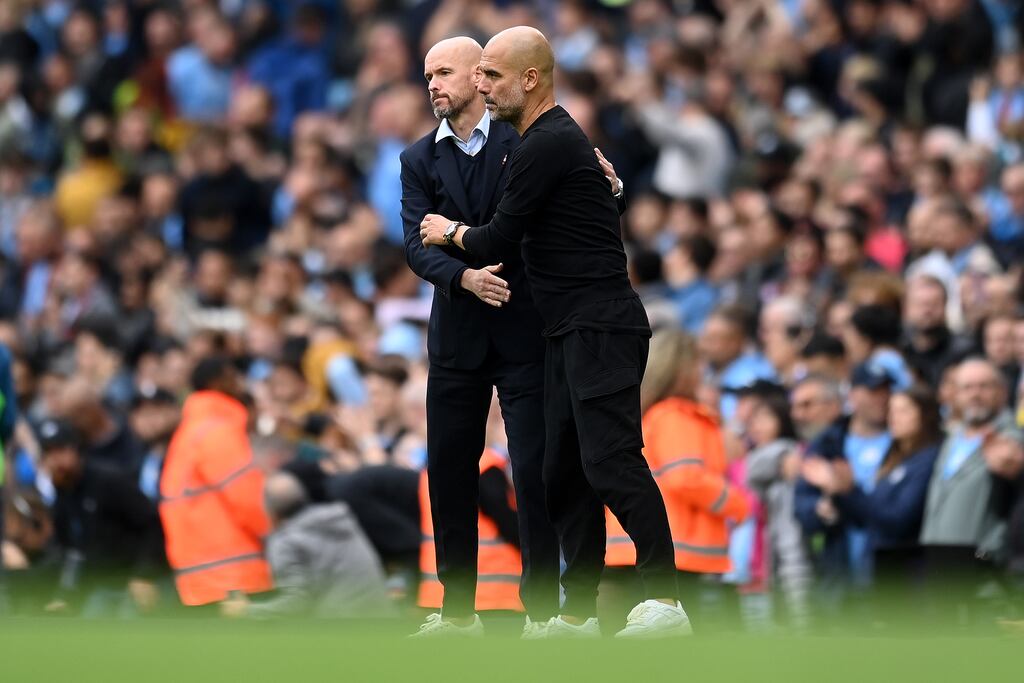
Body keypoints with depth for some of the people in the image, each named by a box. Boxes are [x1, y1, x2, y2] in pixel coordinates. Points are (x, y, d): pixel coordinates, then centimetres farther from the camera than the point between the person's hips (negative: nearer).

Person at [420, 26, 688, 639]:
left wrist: (450, 233, 10)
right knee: (565, 472, 8)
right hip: (572, 331, 11)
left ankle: (664, 600, -19)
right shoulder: (558, 138, 19)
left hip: (601, 328, -11)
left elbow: (501, 240, -8)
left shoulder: (546, 146, -13)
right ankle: (579, 613, 9)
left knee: (610, 461, -16)